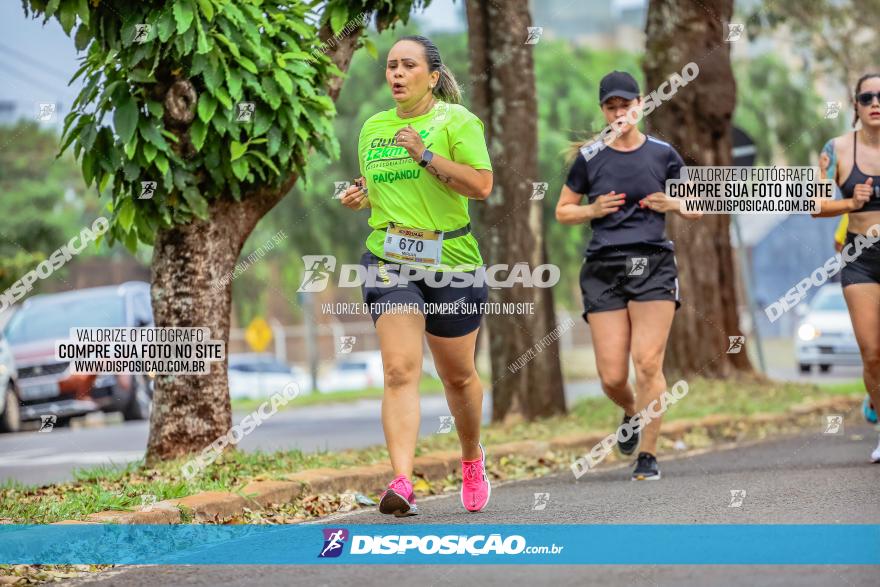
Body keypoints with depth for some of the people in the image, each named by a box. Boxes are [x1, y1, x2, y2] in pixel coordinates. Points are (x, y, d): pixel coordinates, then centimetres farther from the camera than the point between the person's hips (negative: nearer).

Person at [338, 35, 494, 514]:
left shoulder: (456, 120, -3)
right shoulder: (373, 128, 12)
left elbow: (481, 186, -13)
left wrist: (426, 155, -19)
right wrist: (360, 197, 4)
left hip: (451, 259, -2)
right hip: (389, 260, 2)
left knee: (458, 375, 11)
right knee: (400, 370, -15)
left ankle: (472, 460, 38)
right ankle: (402, 483, -25)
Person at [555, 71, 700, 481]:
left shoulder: (662, 154, 7)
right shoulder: (589, 158, 7)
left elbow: (696, 210, 15)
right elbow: (562, 211, 15)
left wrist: (673, 205, -6)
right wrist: (593, 210, -4)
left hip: (653, 265, -1)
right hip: (603, 269, 1)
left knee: (648, 363, -14)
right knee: (612, 376, -4)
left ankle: (648, 455, -4)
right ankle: (631, 412, 31)